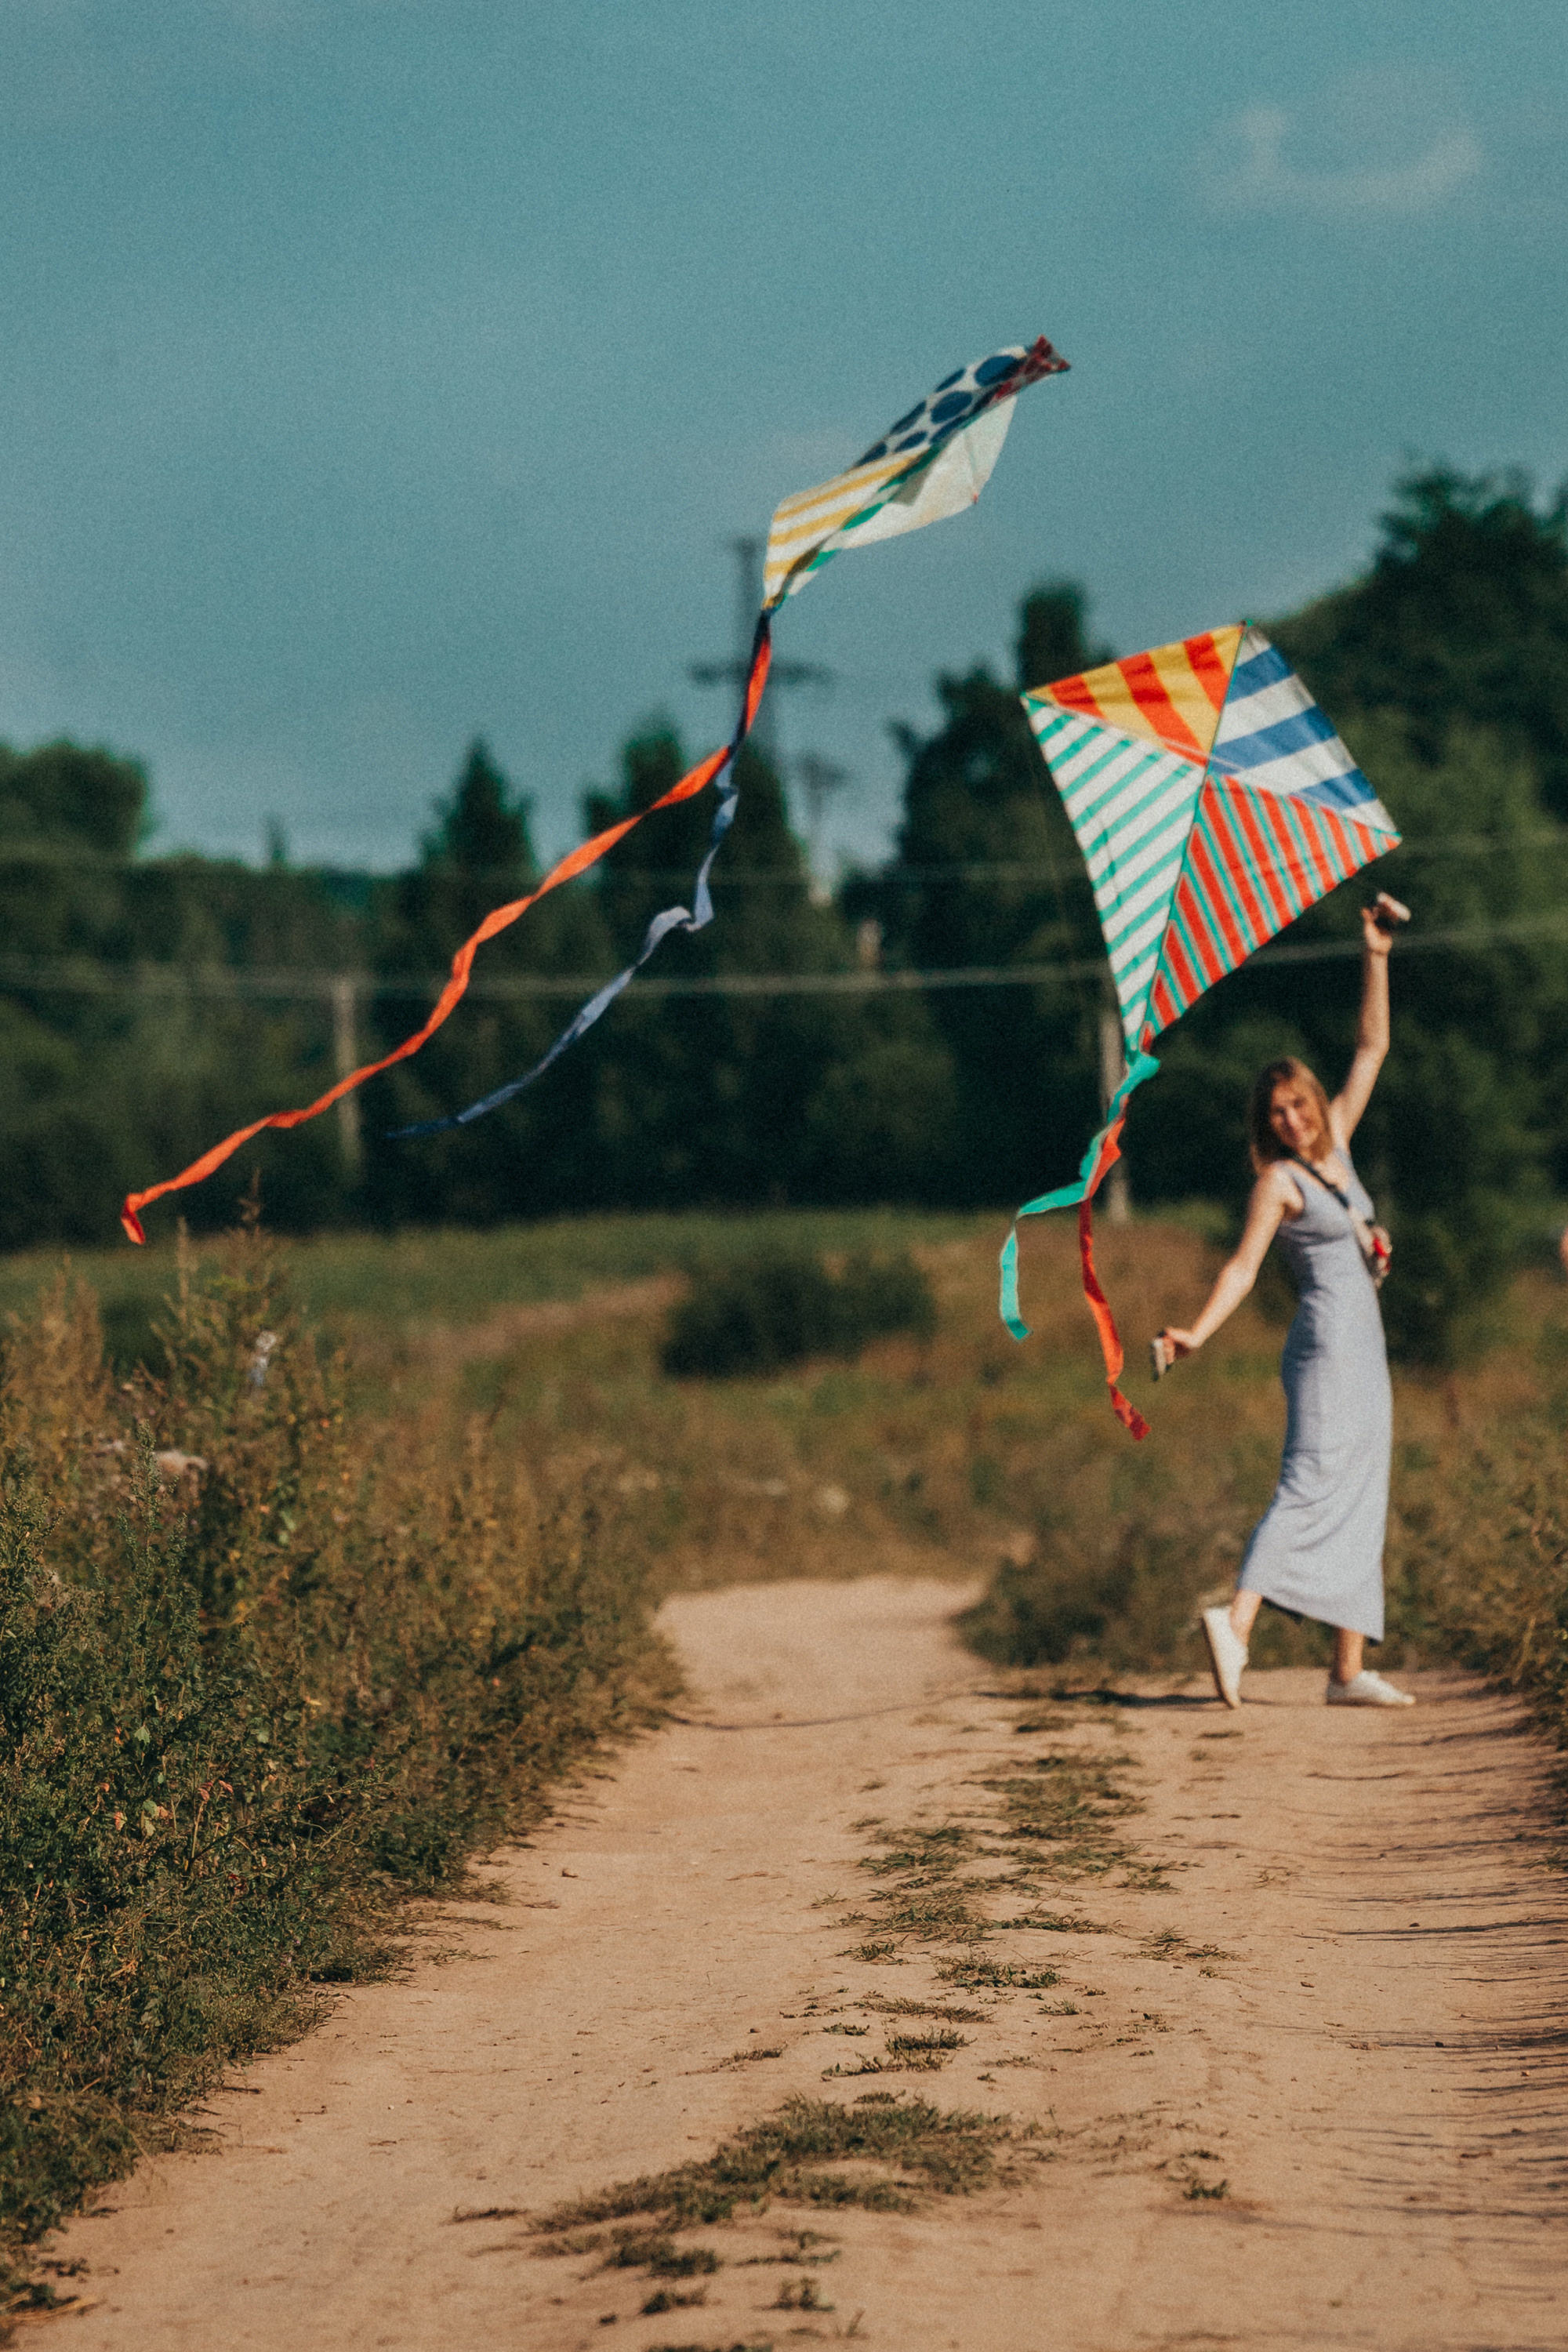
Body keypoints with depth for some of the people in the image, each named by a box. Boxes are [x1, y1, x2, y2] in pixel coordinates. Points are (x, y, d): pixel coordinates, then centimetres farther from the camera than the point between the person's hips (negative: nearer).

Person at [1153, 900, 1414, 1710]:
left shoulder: (1336, 1146, 11)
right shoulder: (1278, 1181, -8)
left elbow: (1372, 1048, 15)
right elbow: (1244, 1265, -17)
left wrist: (1375, 957, 10)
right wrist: (1197, 1332, -31)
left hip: (1363, 1352, 8)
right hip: (1326, 1346, -8)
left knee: (1359, 1507, 5)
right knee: (1310, 1484, -22)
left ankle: (1350, 1671, 5)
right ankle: (1236, 1621, -38)